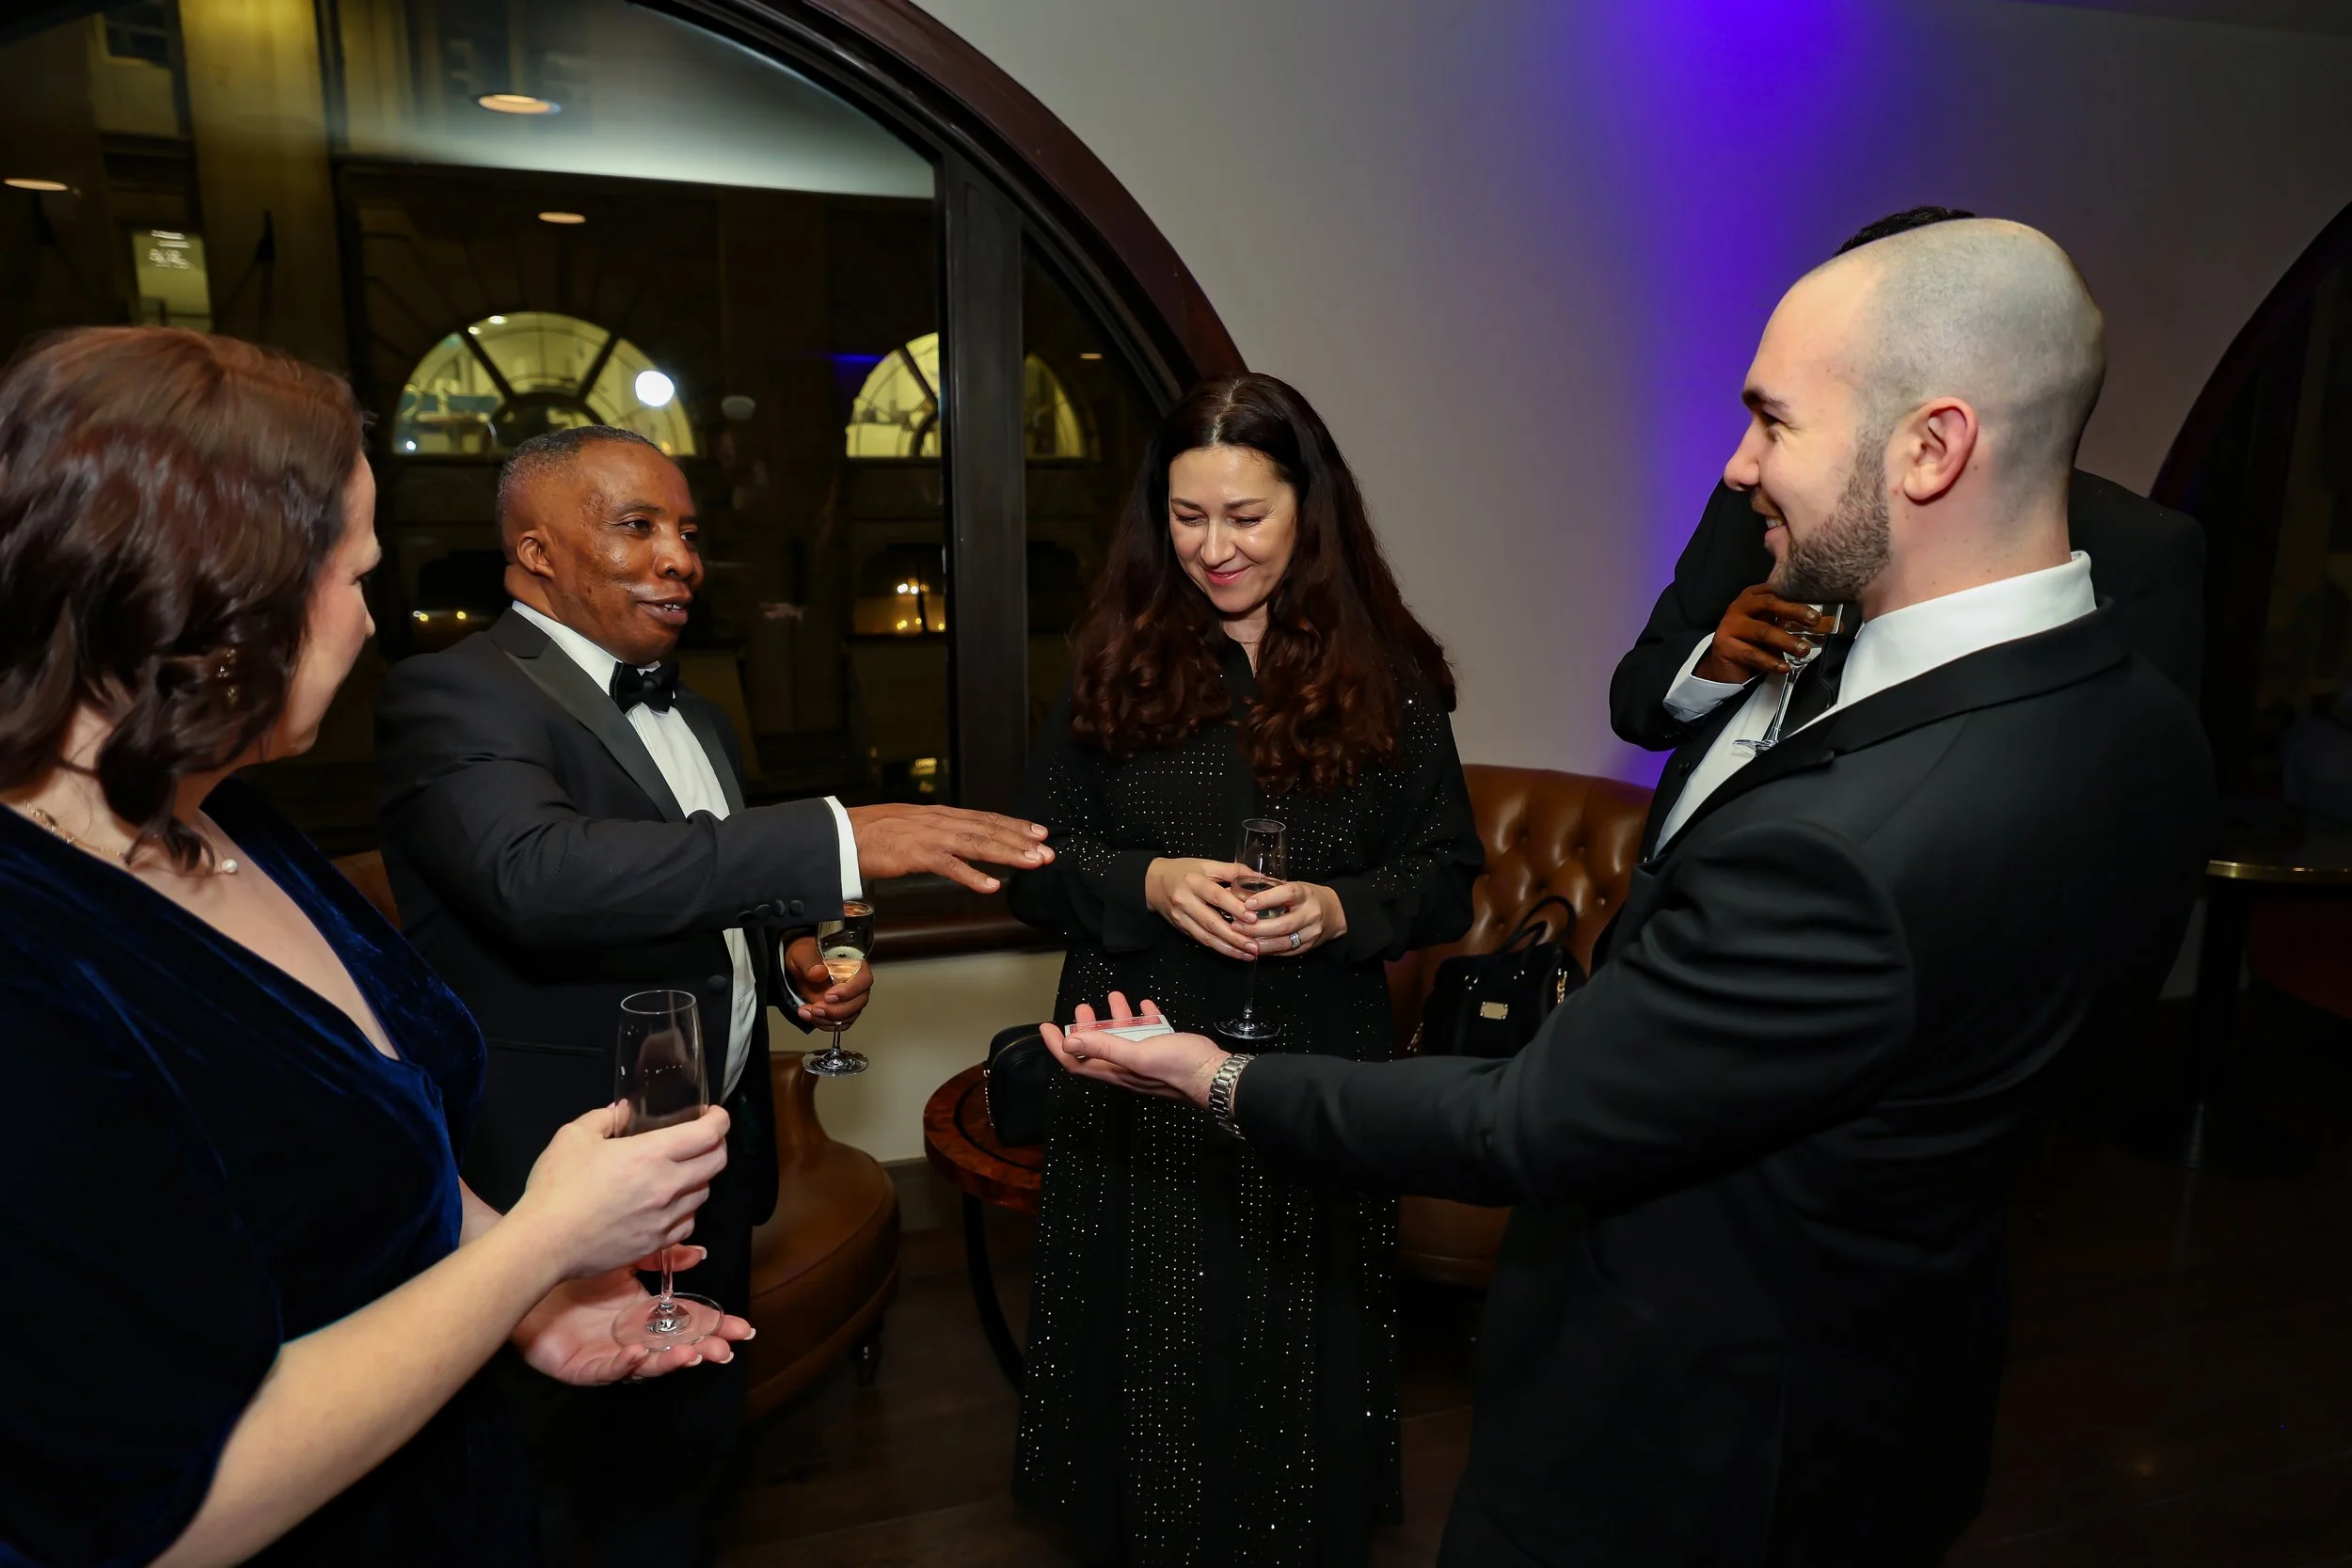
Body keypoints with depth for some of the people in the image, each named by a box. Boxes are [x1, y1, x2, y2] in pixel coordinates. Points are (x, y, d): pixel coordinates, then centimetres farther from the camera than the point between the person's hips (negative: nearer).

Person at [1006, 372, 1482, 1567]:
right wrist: (1148, 884, -16)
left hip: (1315, 1075, 0)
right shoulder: (1114, 664, 2)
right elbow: (1036, 866, 2)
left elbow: (1446, 876, 2)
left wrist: (1339, 910, -16)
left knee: (1294, 1373, 14)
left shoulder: (1384, 678, -1)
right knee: (1152, 1369, 14)